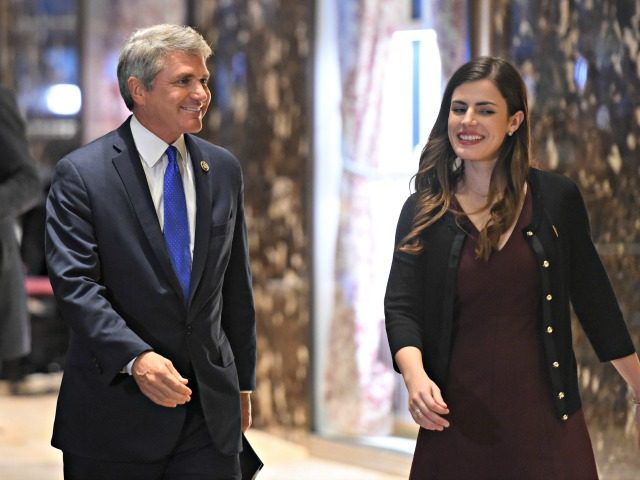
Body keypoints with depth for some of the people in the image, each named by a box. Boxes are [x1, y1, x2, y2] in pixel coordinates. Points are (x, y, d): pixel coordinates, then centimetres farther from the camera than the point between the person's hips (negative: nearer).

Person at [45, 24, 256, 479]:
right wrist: (136, 358, -29)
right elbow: (76, 283, -16)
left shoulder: (223, 170, 10)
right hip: (117, 415, -4)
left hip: (212, 410, 4)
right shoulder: (81, 174, -7)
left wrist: (242, 383, 18)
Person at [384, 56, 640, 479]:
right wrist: (415, 375, -23)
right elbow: (401, 306, -4)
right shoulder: (423, 212, 3)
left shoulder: (557, 198, 2)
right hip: (457, 421, 0)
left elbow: (592, 297, 9)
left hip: (544, 417, 0)